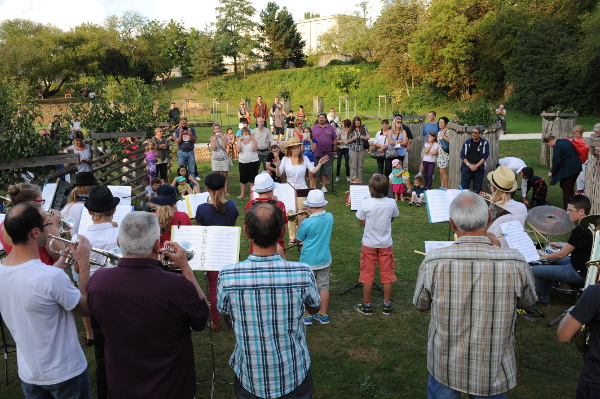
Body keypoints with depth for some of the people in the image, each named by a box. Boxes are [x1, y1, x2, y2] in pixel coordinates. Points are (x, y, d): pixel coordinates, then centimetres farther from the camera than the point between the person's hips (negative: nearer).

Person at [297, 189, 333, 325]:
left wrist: (300, 221, 3)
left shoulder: (307, 222, -22)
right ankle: (323, 315, 24)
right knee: (324, 287, 14)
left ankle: (307, 316, 21)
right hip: (324, 260, 5)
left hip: (308, 261, -4)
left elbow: (298, 237, -6)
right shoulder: (330, 217, -7)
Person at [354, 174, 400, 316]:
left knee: (367, 275, 10)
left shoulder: (366, 204, -17)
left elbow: (361, 223, -6)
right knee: (387, 274, 13)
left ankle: (366, 306, 19)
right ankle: (387, 305, 23)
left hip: (369, 244, -1)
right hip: (386, 244, 2)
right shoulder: (391, 203, -10)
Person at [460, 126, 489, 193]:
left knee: (477, 190, 4)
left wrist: (476, 166, -12)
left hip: (479, 168, -1)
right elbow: (462, 155, 3)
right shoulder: (467, 142, 5)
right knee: (463, 187, -2)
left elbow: (485, 156, -2)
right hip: (467, 167, 1)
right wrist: (469, 165, -11)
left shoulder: (484, 143, 1)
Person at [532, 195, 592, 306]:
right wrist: (561, 246, 15)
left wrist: (544, 257, -4)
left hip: (579, 273, -11)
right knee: (549, 262, 29)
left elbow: (562, 254, -20)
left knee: (533, 270, -12)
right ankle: (544, 297, 35)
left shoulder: (581, 230, -26)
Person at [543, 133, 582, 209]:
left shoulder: (556, 147, -16)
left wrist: (552, 171, -6)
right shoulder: (565, 141, 12)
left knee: (566, 189, 0)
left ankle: (566, 208, 4)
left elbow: (557, 162, -18)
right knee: (571, 187, 19)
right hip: (577, 166, 9)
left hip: (568, 169, -9)